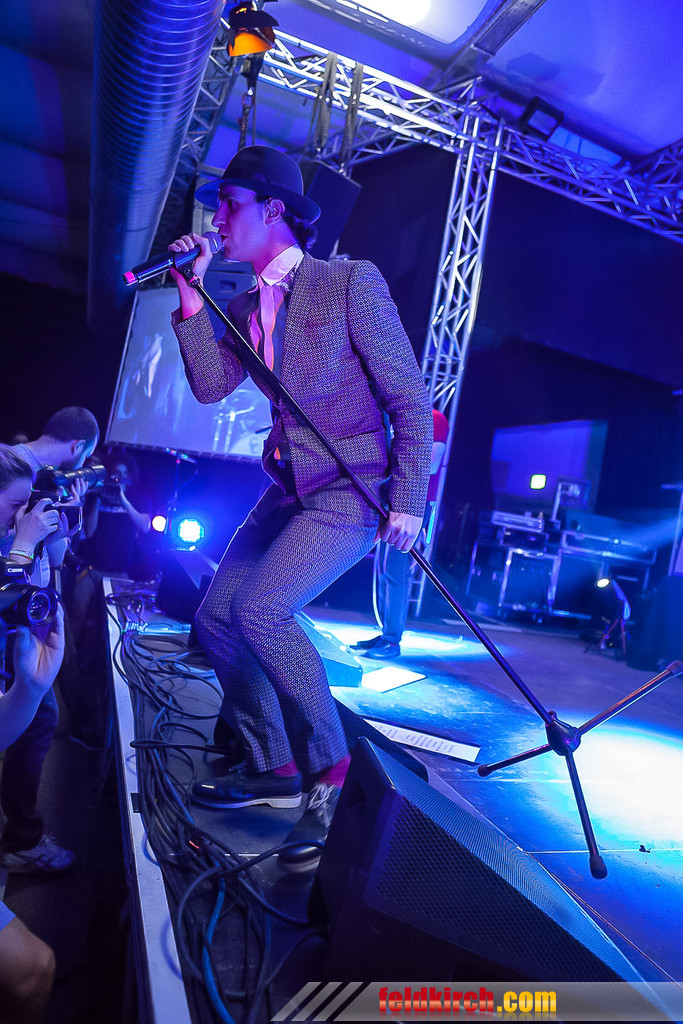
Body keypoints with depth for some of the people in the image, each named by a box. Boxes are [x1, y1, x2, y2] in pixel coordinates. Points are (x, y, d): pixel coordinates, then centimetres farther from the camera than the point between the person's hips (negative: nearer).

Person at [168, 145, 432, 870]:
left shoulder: (351, 281, -8)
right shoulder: (244, 309, 13)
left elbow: (409, 395, -10)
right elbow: (210, 386, 1)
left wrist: (408, 500, -14)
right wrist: (191, 296, -2)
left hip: (355, 490, -7)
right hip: (288, 489, 8)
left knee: (261, 608, -25)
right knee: (215, 617, 3)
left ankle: (329, 772, -3)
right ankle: (271, 768, 21)